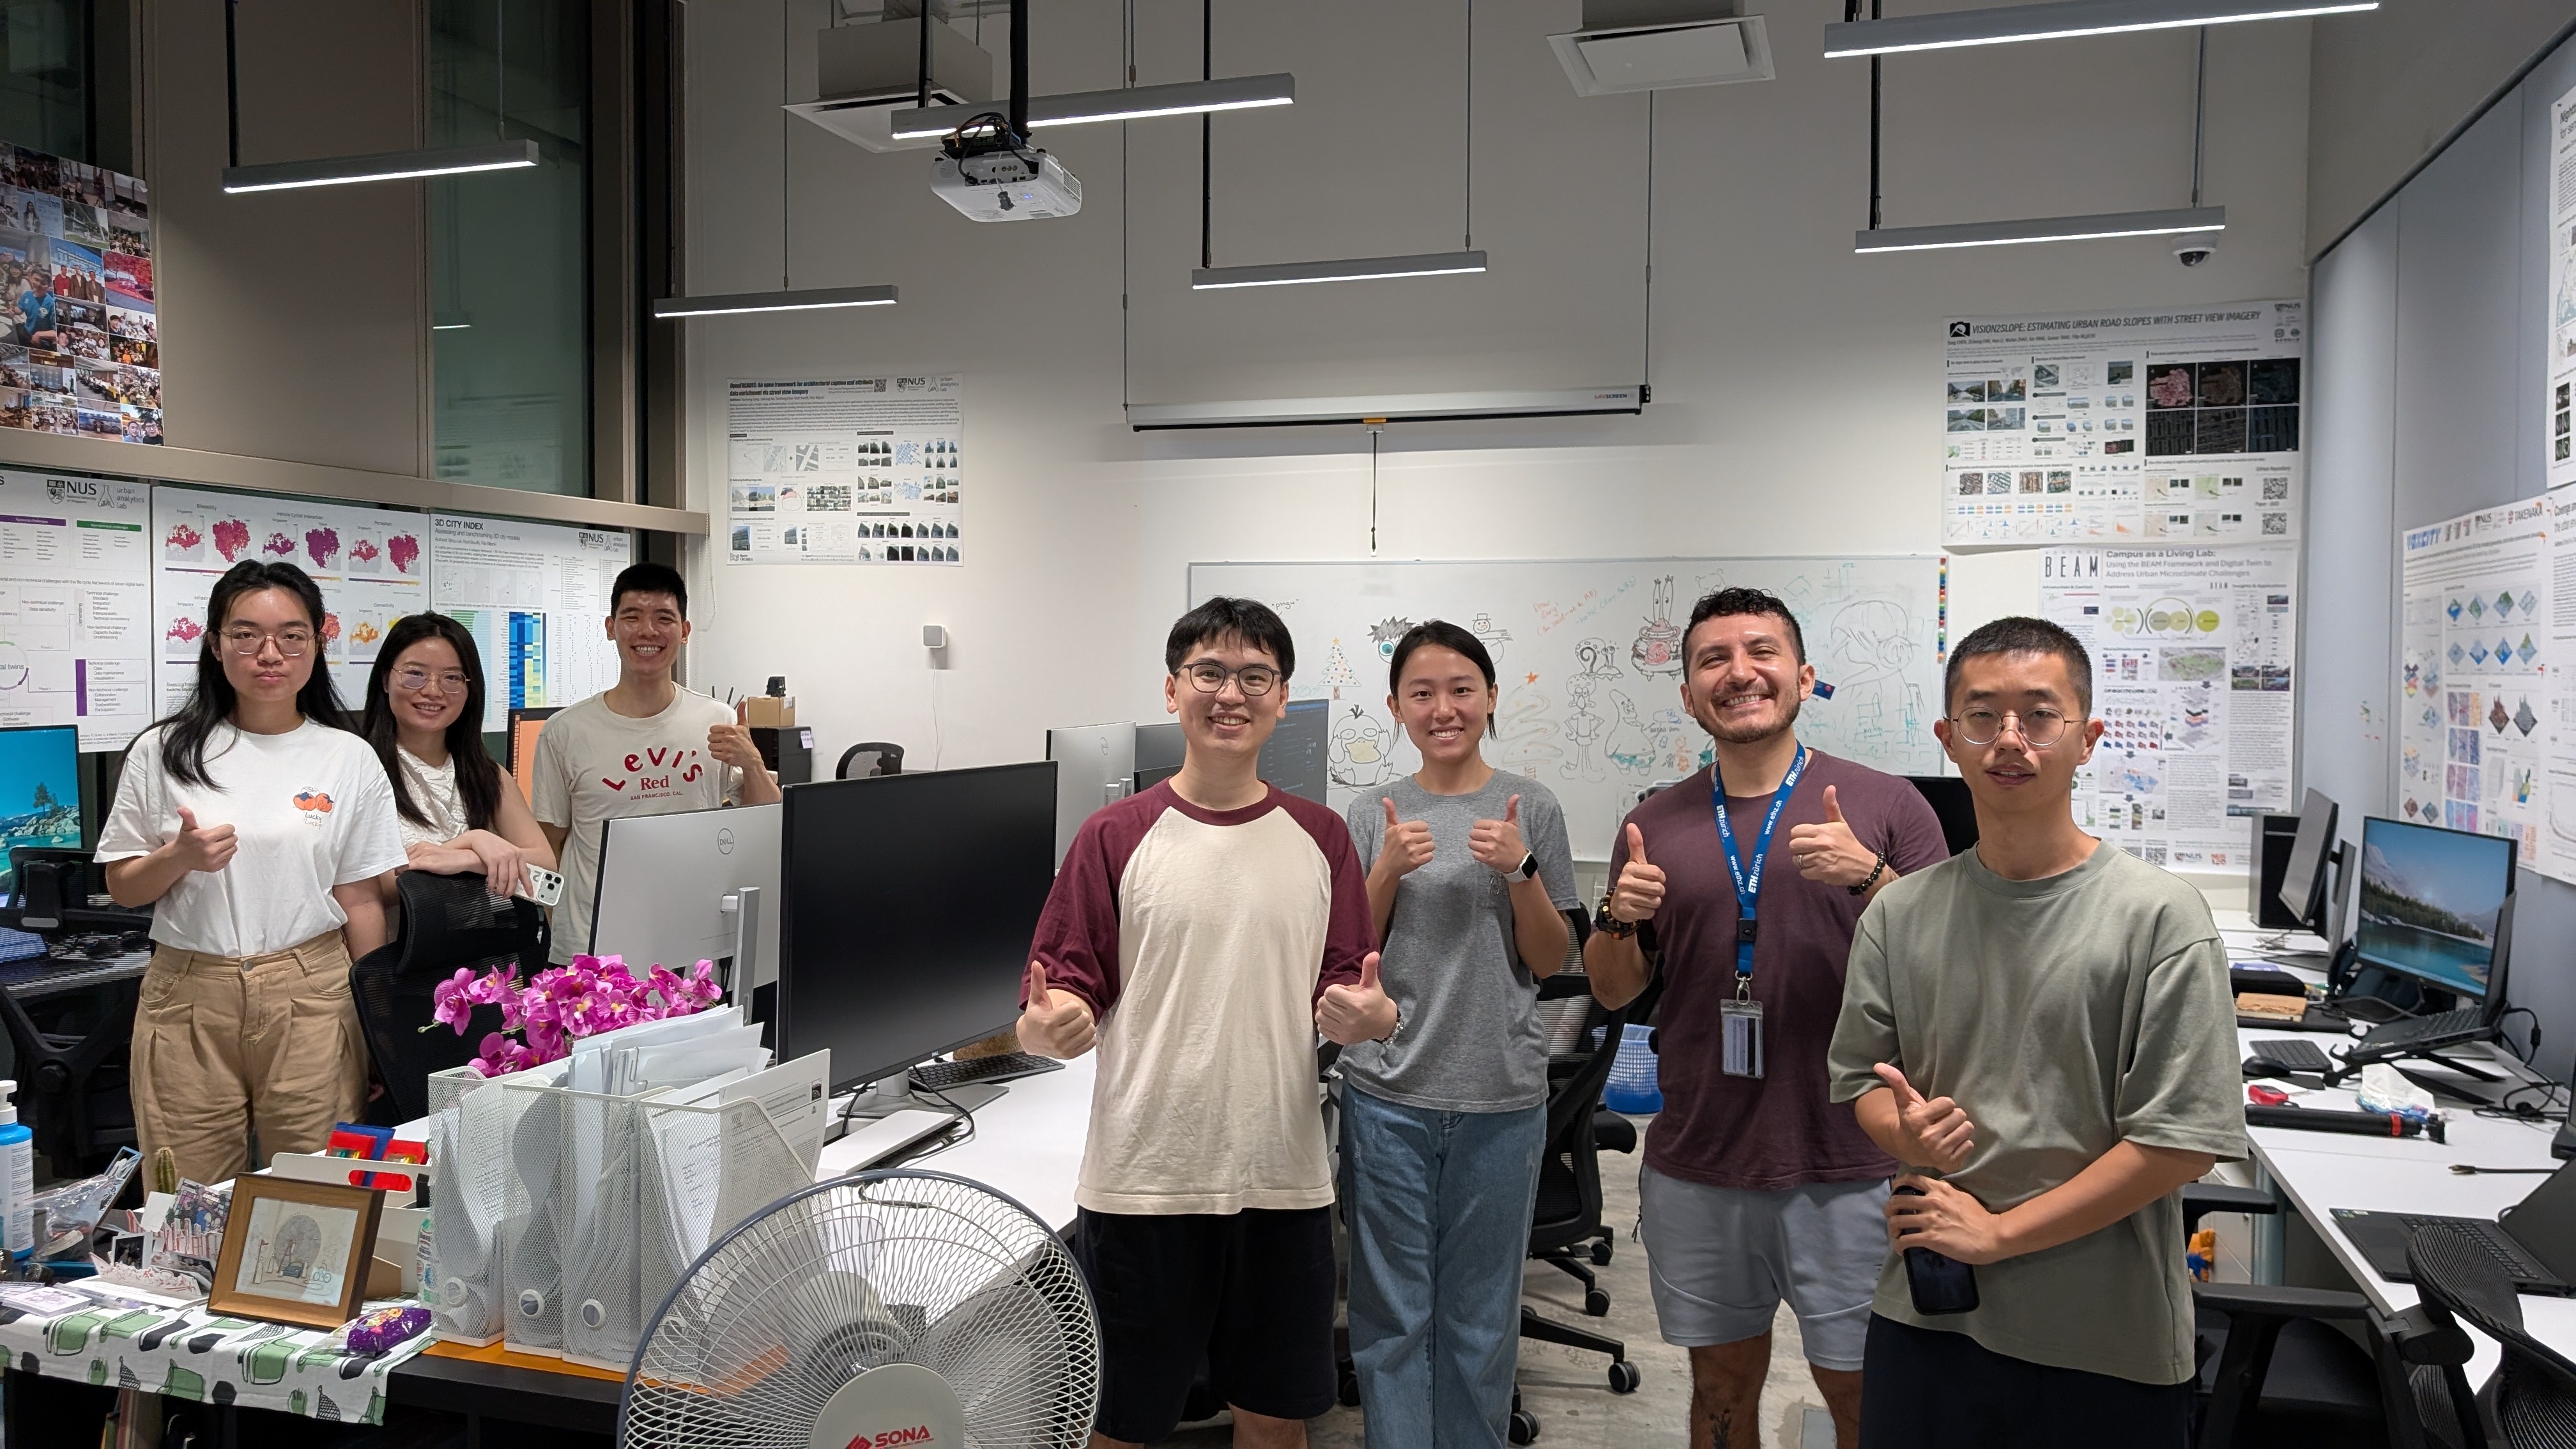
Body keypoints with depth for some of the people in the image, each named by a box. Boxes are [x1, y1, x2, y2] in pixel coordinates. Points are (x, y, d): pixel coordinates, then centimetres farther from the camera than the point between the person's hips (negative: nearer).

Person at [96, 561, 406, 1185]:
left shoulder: (350, 759, 2)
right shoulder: (162, 753, 3)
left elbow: (361, 901, 4)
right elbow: (122, 889, 9)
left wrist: (374, 1026, 2)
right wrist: (177, 858, -12)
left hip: (312, 993, 0)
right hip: (189, 994, 1)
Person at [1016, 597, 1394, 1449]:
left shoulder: (1320, 838, 5)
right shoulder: (1116, 837, -2)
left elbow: (1344, 996, 6)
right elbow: (1062, 992, -3)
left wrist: (1367, 1017, -16)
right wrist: (1050, 1027, -25)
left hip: (1282, 1181, 2)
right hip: (1140, 1180, -2)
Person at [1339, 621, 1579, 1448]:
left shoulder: (1531, 809, 1)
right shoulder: (1373, 815, 3)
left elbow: (1549, 962, 3)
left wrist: (1520, 870, -13)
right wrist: (1388, 870, -12)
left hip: (1501, 1097, 0)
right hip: (1387, 1094, 1)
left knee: (1480, 1315, 11)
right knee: (1392, 1314, 7)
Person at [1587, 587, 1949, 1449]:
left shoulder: (1885, 806, -3)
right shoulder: (1654, 825, 5)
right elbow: (1615, 991, 10)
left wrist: (1869, 876, -21)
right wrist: (1620, 919, -11)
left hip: (1847, 1168, -2)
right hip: (1697, 1166, 3)